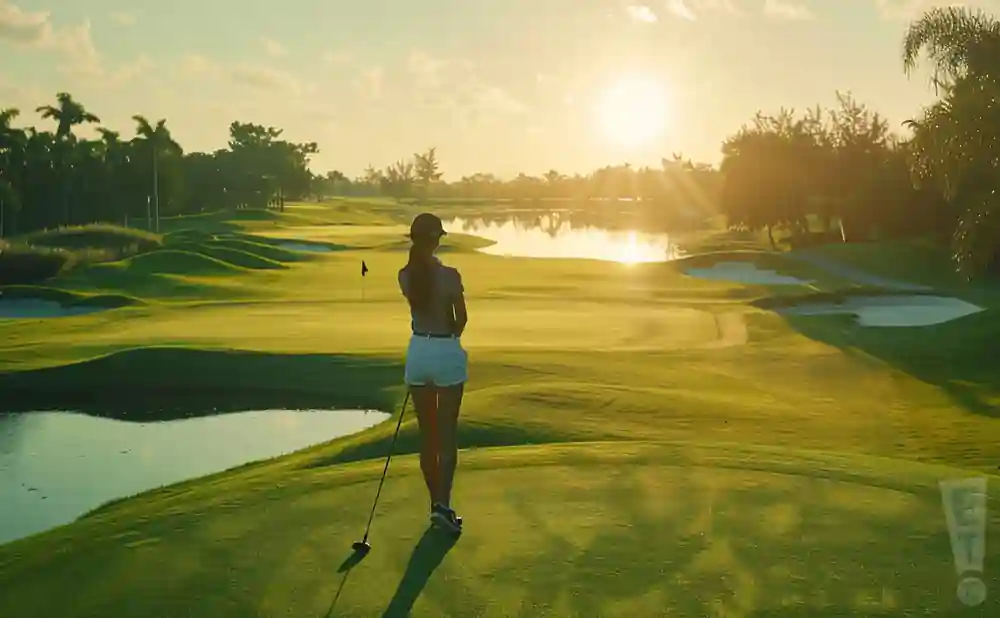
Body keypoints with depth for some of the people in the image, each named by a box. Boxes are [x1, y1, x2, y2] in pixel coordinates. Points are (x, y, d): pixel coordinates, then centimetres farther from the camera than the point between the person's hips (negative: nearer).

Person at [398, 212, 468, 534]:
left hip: (418, 352, 4)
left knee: (427, 434, 12)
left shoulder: (404, 276, -2)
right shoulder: (449, 275, -15)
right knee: (448, 434, 2)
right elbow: (462, 318, -4)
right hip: (447, 353, -4)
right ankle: (442, 503, -7)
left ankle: (436, 503, 20)